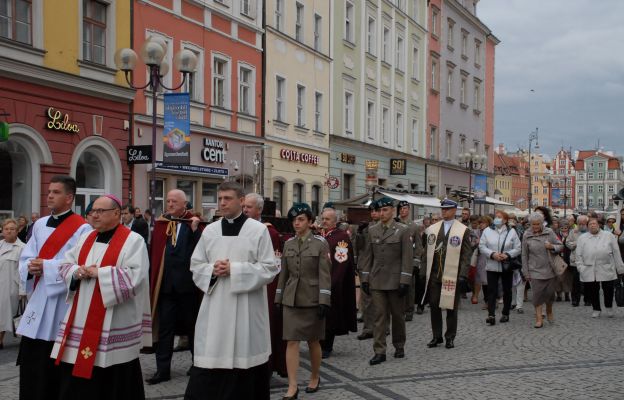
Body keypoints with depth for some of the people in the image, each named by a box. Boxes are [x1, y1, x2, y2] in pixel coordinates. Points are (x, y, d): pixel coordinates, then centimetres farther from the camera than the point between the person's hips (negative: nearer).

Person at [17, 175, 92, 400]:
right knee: (31, 362, 8)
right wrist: (31, 268, -11)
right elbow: (25, 258, 11)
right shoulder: (39, 225, 14)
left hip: (62, 304, -6)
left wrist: (46, 266, -19)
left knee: (57, 366, 2)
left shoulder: (81, 229, -8)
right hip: (37, 301, 6)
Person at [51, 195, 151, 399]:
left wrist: (98, 273, -16)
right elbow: (65, 265, 15)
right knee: (76, 381, 10)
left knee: (112, 382, 1)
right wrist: (76, 272, -8)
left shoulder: (133, 241, -7)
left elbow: (134, 277, -17)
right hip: (80, 319, 6)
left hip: (113, 323, -6)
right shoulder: (86, 238, 14)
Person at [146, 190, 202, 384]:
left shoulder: (194, 223, -4)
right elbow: (154, 252, 7)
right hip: (166, 283, 2)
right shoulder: (161, 223, 5)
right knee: (164, 327, 4)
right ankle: (163, 369, 10)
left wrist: (195, 230, -22)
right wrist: (153, 279, 3)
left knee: (192, 325, 13)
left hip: (187, 282, -2)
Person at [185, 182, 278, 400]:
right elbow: (196, 266, 12)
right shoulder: (209, 230, 8)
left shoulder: (258, 230, -3)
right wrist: (211, 270, -9)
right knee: (208, 362, 1)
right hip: (215, 308, 3)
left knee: (244, 361, 4)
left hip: (246, 310, -3)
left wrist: (235, 269, -15)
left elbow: (269, 269, -7)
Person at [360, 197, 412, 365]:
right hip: (376, 281, 2)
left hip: (395, 281, -2)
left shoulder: (403, 230, -3)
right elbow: (367, 256, 10)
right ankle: (379, 352, 2)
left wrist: (405, 281, -11)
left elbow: (407, 257, -6)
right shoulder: (372, 230, 8)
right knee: (379, 316, 0)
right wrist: (365, 278, 5)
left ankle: (399, 347, 27)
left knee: (398, 315, 10)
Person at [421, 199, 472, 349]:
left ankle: (450, 337, 17)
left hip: (452, 276, -3)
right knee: (434, 306, 7)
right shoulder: (432, 229, 9)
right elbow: (426, 252, 11)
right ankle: (437, 336, 18)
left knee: (451, 307, 5)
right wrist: (423, 272, 5)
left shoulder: (463, 230, -1)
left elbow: (466, 255, -3)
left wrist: (463, 275, -10)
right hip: (433, 275, 3)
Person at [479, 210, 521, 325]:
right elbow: (482, 247, -2)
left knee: (507, 291, 10)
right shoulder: (487, 231, 2)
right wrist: (492, 254, -17)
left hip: (507, 267, 1)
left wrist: (508, 255, -17)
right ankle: (491, 315, -12)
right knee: (492, 290, -7)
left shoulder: (511, 232, 1)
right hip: (492, 266, -1)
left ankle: (505, 314, 22)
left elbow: (518, 249, 0)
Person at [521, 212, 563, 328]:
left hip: (550, 269, 1)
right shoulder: (527, 235, -2)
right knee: (537, 294, -5)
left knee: (550, 292, 9)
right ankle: (539, 318, 0)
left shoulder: (549, 232, -1)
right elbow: (524, 255, 2)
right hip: (535, 270, -1)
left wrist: (552, 246, -17)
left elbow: (560, 246, 6)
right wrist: (526, 273, 2)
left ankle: (549, 311, 35)